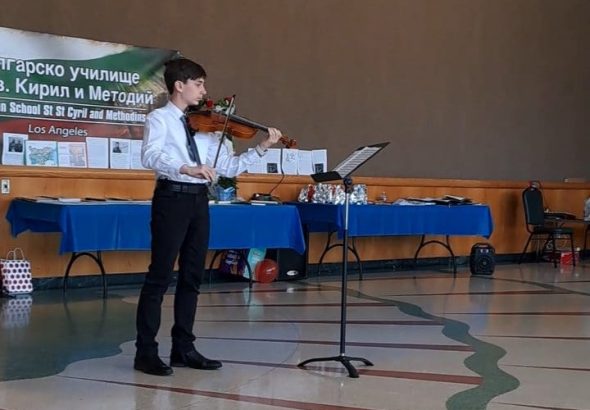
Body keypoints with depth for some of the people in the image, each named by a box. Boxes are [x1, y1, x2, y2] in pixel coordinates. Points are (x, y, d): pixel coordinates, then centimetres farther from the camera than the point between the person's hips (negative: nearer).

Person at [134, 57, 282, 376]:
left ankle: (183, 348, 18)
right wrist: (186, 168, -34)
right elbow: (150, 156, -21)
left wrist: (261, 148, 2)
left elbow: (229, 167, 12)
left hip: (199, 201, 7)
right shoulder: (159, 119, -2)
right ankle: (146, 352, 1)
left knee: (192, 277, 9)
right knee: (160, 276, -5)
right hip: (172, 198, -7)